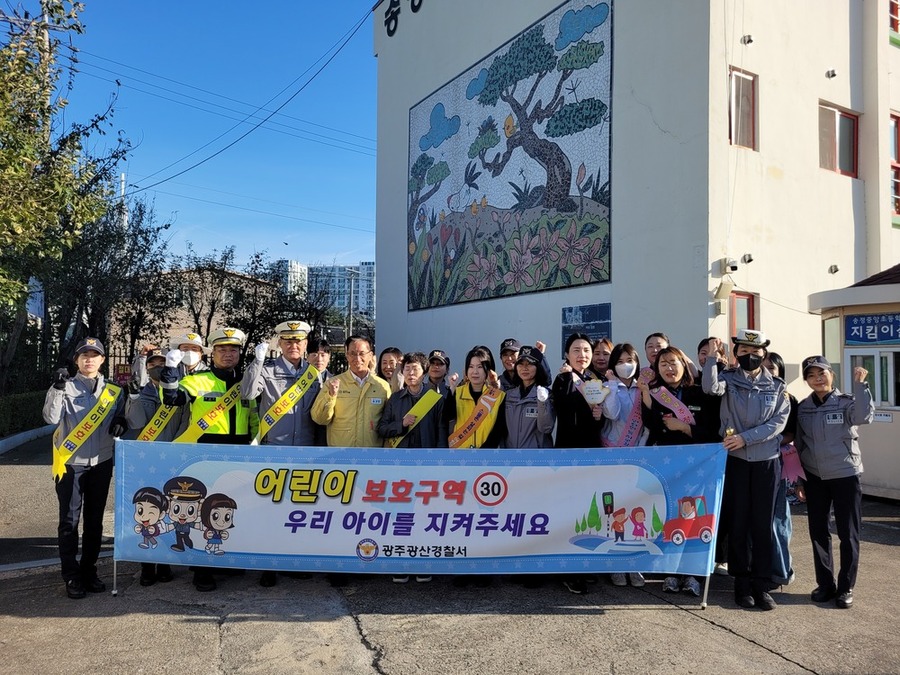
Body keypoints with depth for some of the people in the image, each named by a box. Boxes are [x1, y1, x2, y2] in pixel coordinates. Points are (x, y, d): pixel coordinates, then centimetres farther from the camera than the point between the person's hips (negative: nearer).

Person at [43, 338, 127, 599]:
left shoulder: (114, 391, 8)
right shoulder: (66, 387, -1)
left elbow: (122, 416, 16)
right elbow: (51, 418, -13)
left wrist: (120, 423, -6)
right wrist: (57, 388, -26)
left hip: (101, 463, 3)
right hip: (71, 462, -3)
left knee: (95, 520, 10)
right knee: (69, 520, -1)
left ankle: (89, 571, 22)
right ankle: (72, 576, 9)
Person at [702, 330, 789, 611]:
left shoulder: (777, 386, 7)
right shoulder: (729, 378, 3)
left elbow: (779, 422, -4)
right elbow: (711, 387, -19)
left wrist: (746, 437, -14)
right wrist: (712, 355, -23)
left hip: (767, 461, 1)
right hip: (735, 460, -1)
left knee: (763, 524, 5)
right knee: (738, 522, 4)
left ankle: (761, 584, 15)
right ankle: (742, 583, 15)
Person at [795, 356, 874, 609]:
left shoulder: (846, 402, -6)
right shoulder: (803, 407, 3)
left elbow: (864, 416, -28)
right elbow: (799, 444, 8)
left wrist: (859, 385, -34)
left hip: (845, 475, -3)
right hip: (814, 477, 3)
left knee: (848, 533, 3)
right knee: (818, 531, 9)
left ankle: (846, 587, 16)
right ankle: (825, 584, 21)